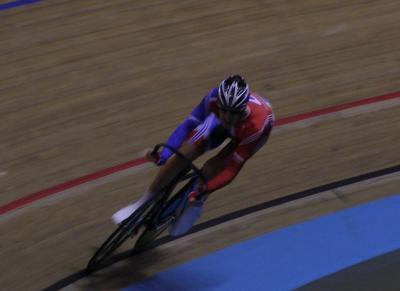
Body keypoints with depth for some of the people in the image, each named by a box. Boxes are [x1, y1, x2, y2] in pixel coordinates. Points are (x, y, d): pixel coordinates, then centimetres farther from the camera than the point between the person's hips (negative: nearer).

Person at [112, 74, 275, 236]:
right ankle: (142, 204, 2)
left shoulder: (257, 125, -44)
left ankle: (195, 204, 8)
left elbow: (233, 168, -37)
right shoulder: (214, 98, -38)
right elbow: (189, 124, -24)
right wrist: (163, 155, -32)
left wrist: (203, 191, -40)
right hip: (223, 126, 3)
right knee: (184, 154, -15)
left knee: (211, 170, -24)